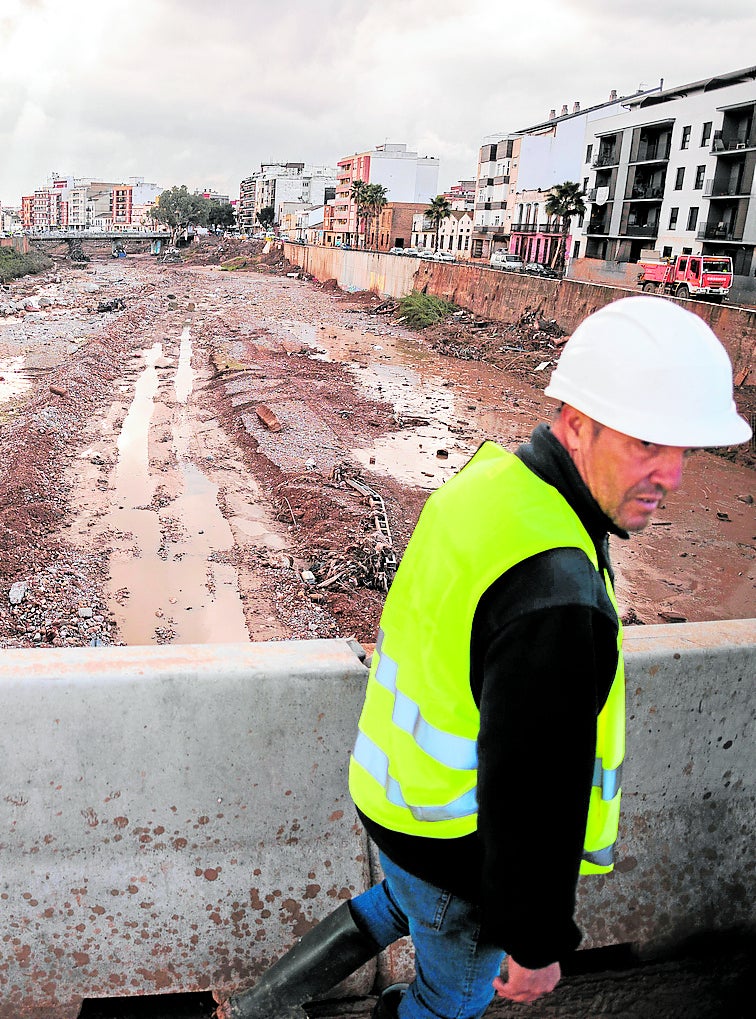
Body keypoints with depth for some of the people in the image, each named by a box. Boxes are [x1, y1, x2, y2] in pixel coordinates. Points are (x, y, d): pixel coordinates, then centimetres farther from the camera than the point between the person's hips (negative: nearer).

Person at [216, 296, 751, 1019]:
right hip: (459, 844, -8)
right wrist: (536, 943, -12)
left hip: (394, 786, 8)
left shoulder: (491, 477, -9)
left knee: (403, 904, 38)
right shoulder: (560, 602, -39)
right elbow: (538, 797, -30)